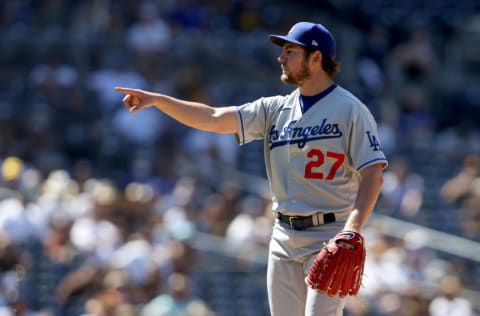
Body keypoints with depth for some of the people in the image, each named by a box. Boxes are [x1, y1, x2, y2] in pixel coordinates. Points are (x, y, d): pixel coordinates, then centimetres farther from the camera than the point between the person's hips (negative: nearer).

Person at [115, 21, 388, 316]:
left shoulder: (350, 110, -8)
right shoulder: (276, 109, 11)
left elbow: (373, 174, -14)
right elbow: (215, 119, 5)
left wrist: (352, 230, -27)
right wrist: (158, 100, -6)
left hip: (329, 240, -7)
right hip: (284, 237, 7)